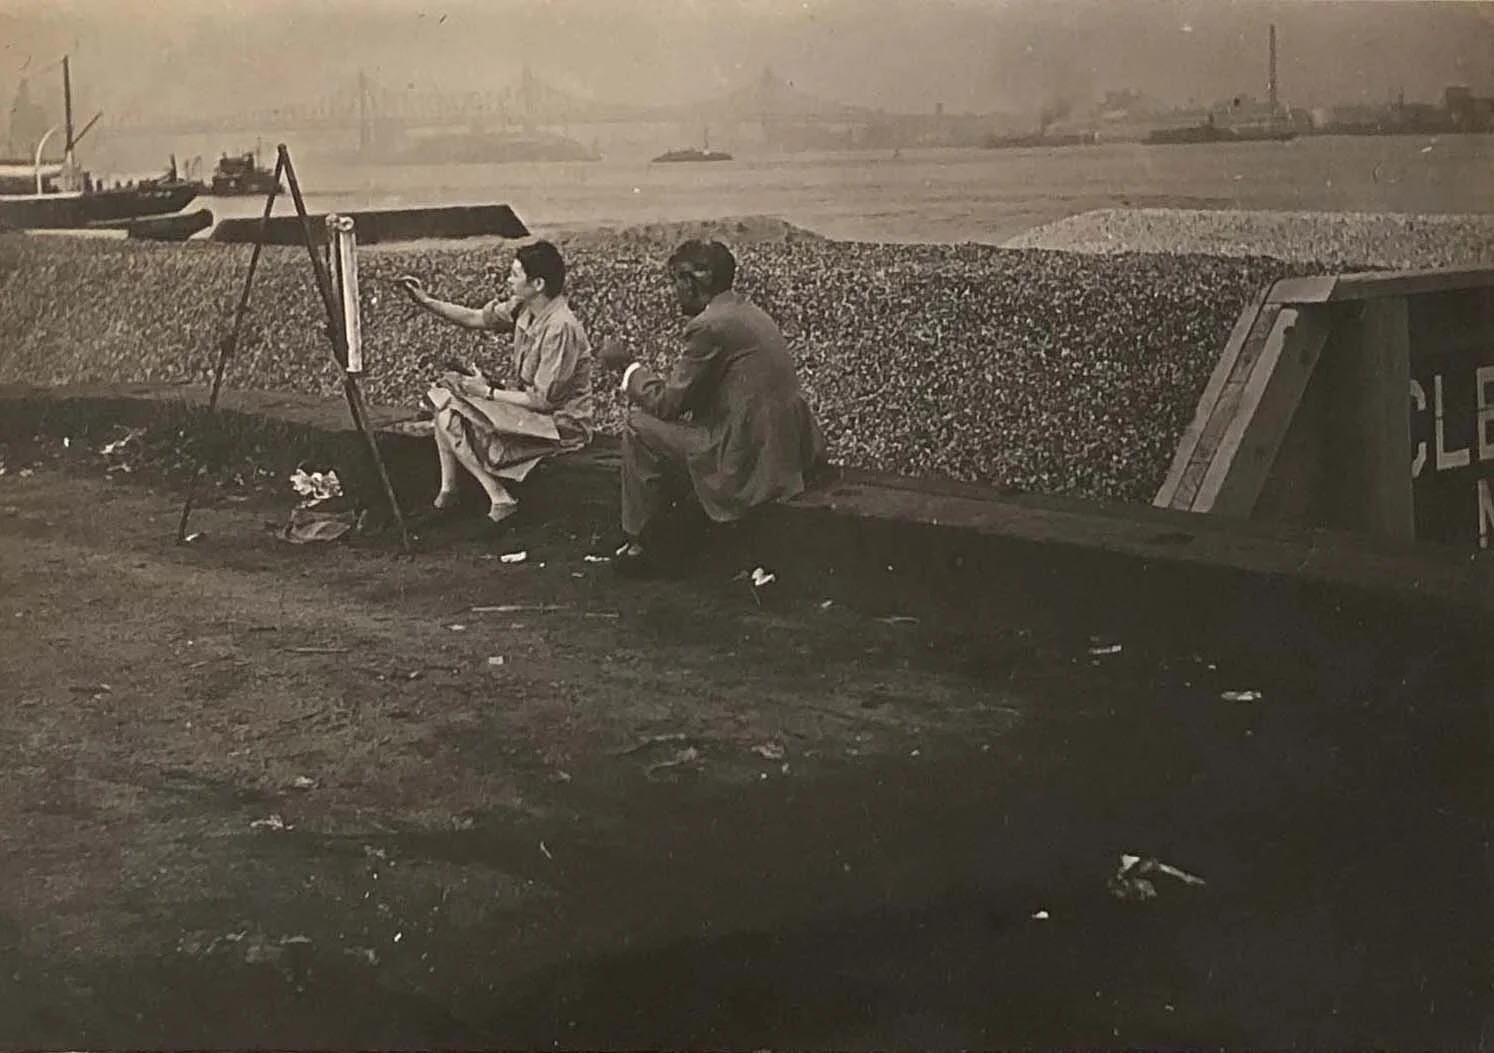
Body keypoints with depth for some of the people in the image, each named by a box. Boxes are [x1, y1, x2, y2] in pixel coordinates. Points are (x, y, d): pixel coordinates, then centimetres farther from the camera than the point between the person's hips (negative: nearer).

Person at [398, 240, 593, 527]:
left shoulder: (560, 328, -28)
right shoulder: (523, 308, -2)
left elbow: (543, 400, -25)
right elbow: (474, 318, 12)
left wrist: (488, 392, -15)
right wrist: (427, 302, 2)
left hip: (561, 425, -10)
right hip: (530, 403, 10)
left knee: (451, 422, -15)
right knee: (446, 389, 9)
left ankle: (500, 500, -8)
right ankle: (447, 491, 9)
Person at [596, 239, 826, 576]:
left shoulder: (709, 326, -14)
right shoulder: (750, 313, 15)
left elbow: (668, 401, -9)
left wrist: (627, 366, 6)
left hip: (751, 459, -10)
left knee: (639, 425, 0)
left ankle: (638, 544, 10)